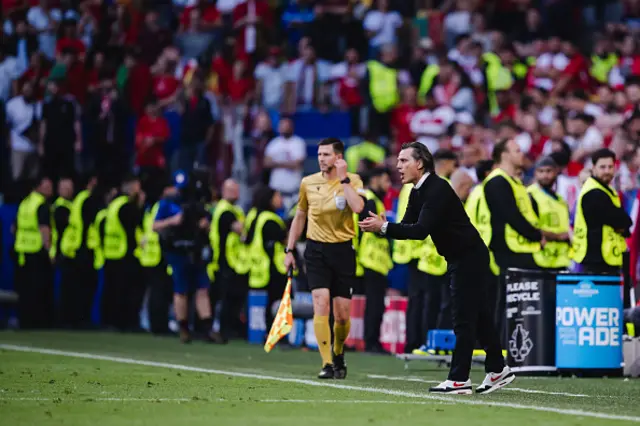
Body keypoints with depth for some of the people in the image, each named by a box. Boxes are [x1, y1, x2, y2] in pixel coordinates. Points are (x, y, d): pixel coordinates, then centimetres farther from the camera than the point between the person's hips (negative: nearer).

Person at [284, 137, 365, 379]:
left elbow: (357, 207, -23)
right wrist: (289, 250, 13)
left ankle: (338, 353, 32)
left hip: (343, 250, -1)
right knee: (321, 303, -16)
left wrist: (343, 179, -18)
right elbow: (299, 217, 17)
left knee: (342, 314, 3)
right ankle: (327, 364, -15)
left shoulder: (352, 181, -3)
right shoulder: (308, 183, 5)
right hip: (316, 250, 1)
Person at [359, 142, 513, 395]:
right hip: (459, 258, 10)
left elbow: (421, 230, -30)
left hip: (469, 257, -10)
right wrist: (383, 227, -11)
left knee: (463, 318, -8)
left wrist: (383, 227, -27)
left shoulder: (438, 189, -22)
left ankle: (459, 379, -6)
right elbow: (408, 227, 7)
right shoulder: (418, 193, 8)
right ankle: (497, 370, 22)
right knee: (479, 316, 14)